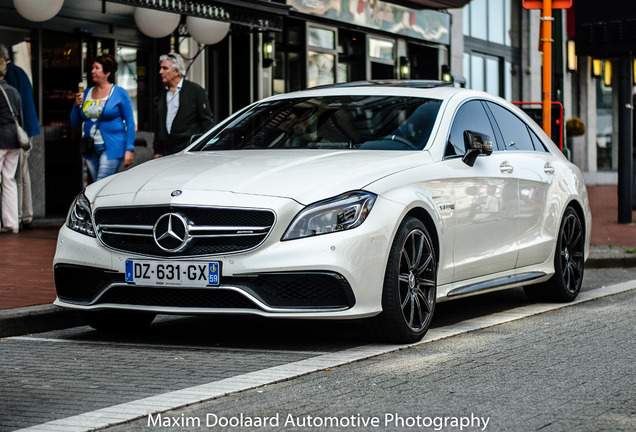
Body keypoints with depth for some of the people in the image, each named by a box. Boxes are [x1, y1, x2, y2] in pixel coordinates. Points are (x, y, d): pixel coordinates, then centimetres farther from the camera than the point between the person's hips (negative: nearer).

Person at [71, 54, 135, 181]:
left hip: (112, 149, -6)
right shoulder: (86, 94, 12)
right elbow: (75, 123, 15)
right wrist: (76, 106, -4)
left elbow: (130, 123, -3)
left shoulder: (120, 93, -2)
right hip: (91, 150, 6)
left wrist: (129, 149, -11)